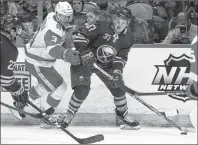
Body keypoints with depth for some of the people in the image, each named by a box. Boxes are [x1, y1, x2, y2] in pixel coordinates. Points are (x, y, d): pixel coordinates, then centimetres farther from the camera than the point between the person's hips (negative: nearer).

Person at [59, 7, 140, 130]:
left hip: (107, 65, 5)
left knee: (118, 87, -3)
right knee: (82, 90, -20)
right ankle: (69, 115, -1)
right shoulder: (101, 27, -24)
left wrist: (117, 70, -21)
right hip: (85, 61, -5)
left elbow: (121, 57, -4)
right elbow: (80, 37, -26)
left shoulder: (128, 38, -7)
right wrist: (85, 53, -37)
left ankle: (124, 117, 16)